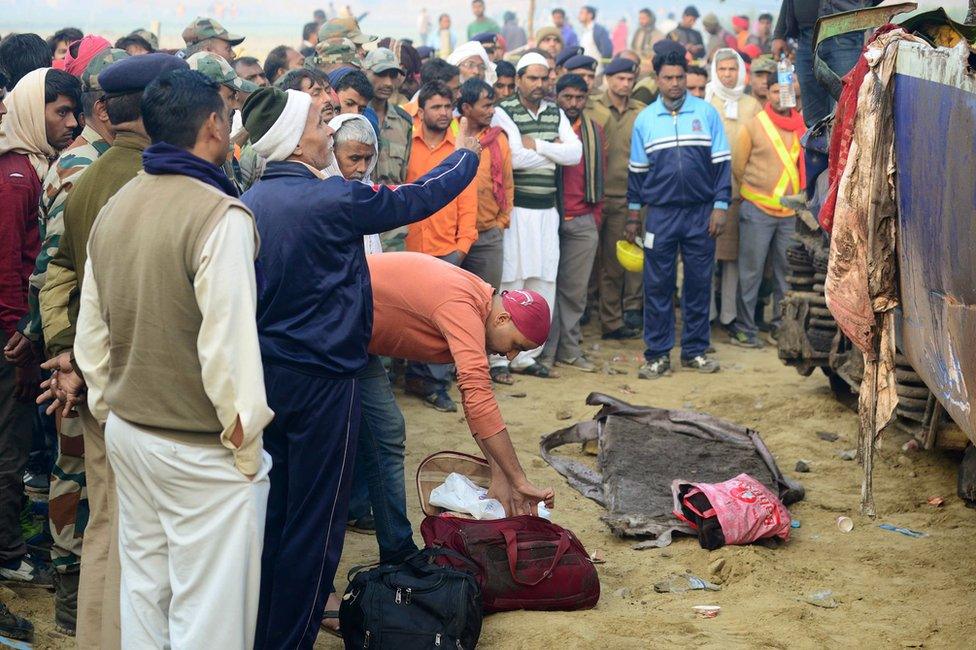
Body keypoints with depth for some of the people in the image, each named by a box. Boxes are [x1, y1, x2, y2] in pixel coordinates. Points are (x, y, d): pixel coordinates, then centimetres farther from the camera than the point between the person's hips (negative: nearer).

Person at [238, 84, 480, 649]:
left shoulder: (251, 201, 2)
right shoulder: (334, 200, -17)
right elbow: (418, 198, -4)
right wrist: (468, 155, 14)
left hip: (265, 373, 7)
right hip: (322, 380, -7)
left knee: (271, 513, 16)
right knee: (314, 524, 4)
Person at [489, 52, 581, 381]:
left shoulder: (556, 113, 14)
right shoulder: (503, 112, -4)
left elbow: (575, 153, 0)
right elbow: (515, 158, -17)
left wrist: (537, 145, -10)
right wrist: (555, 151, -4)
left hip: (547, 210, 6)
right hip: (515, 209, -6)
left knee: (543, 284, 6)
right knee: (510, 283, -6)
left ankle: (526, 356, 15)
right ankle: (499, 359, 0)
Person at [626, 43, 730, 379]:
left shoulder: (706, 112, 1)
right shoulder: (645, 119, 5)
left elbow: (721, 163, 2)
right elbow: (637, 170, 11)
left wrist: (720, 206, -5)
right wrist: (633, 215, 9)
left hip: (701, 213, 0)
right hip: (660, 214, 1)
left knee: (699, 284, 6)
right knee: (657, 287, 1)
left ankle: (695, 350, 16)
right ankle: (657, 355, 8)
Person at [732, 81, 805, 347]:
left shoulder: (801, 127, 6)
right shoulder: (753, 126, -4)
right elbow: (738, 166, 4)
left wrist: (797, 196, 13)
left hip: (790, 212, 4)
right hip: (757, 210, -4)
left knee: (787, 271, 8)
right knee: (751, 272, -1)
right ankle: (745, 329, 5)